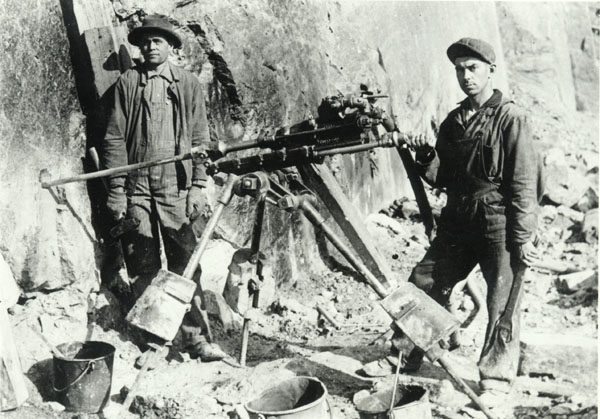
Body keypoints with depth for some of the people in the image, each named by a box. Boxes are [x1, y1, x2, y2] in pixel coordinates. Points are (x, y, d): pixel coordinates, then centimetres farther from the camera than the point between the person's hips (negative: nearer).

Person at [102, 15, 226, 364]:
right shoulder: (128, 82, 6)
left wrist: (199, 186, -3)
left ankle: (193, 337, 9)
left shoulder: (189, 84, 8)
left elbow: (200, 139, 5)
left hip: (177, 188, 0)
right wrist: (116, 189, -4)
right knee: (143, 267, 5)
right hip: (137, 187, 0)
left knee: (186, 264, 0)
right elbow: (115, 138, 3)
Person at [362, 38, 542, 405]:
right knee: (423, 283, 7)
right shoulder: (453, 122, 12)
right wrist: (425, 156, -5)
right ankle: (402, 357, 21)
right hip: (457, 223, 7)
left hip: (500, 226, -6)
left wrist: (524, 238, -15)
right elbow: (441, 179, 15)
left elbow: (525, 182, -11)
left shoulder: (510, 118, -8)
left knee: (502, 303, -1)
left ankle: (496, 381, 13)